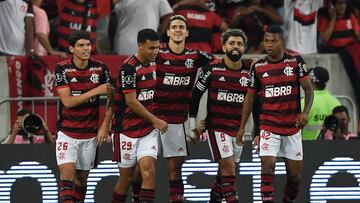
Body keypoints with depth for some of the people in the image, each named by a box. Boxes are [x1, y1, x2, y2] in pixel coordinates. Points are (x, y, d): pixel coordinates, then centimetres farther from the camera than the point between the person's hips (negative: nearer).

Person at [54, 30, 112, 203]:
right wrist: (95, 91, -21)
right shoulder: (62, 69, -8)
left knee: (81, 177, 9)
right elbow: (67, 101, -15)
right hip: (67, 132, -2)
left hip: (90, 133, 2)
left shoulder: (100, 68, -1)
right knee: (67, 171, -17)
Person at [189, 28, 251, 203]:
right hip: (217, 127, -4)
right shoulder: (212, 69, -5)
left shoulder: (250, 72, 3)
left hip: (239, 128, 4)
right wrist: (193, 124, 2)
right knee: (228, 166, -15)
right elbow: (196, 95, 3)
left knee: (226, 169, 10)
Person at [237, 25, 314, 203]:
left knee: (294, 173, 5)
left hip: (292, 126, 0)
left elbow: (308, 89, -3)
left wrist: (305, 112, -20)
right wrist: (242, 127, 7)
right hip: (269, 126, 0)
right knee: (267, 166, -17)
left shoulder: (296, 61, -3)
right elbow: (250, 97, 9)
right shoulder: (258, 67, 1)